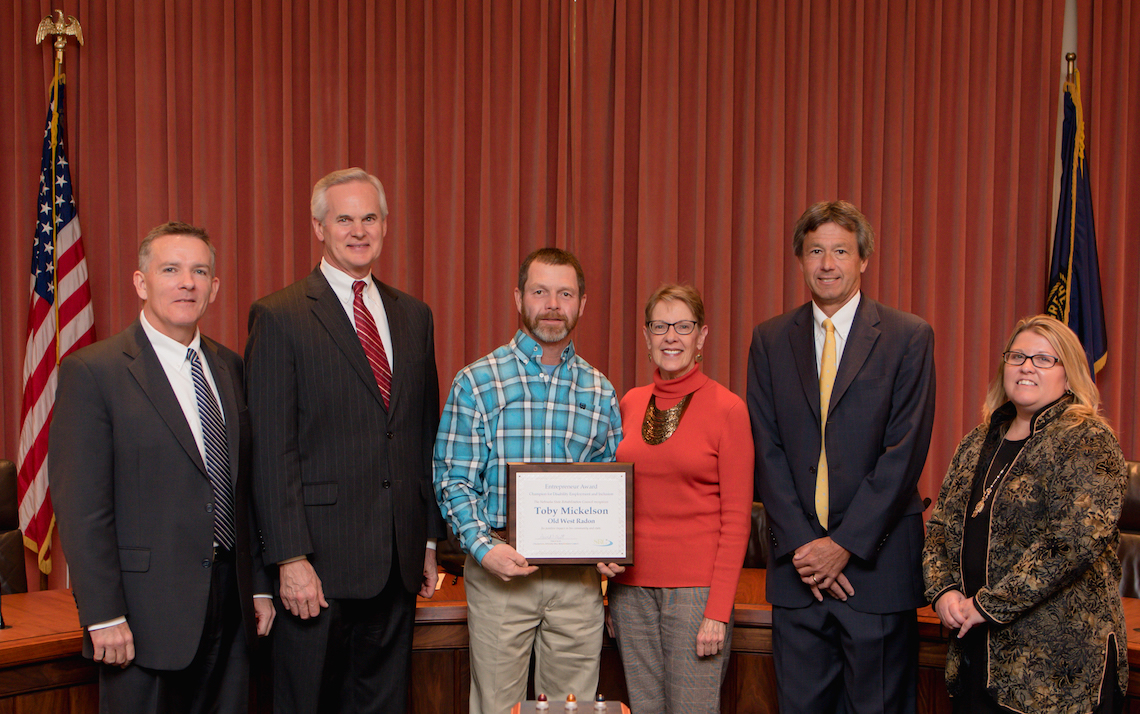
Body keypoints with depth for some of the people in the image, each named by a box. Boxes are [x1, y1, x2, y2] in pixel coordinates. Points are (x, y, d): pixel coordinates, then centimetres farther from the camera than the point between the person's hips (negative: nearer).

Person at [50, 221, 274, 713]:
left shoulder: (229, 368, 10)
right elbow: (80, 507, -12)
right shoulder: (91, 372, -9)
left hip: (230, 608, 6)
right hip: (145, 616, -5)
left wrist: (259, 585, 11)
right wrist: (104, 617, -15)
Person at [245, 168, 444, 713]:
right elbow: (271, 450, -10)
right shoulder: (279, 317, -6)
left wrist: (430, 538, 11)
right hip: (321, 559, -5)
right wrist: (290, 558, -15)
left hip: (400, 558, 5)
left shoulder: (414, 316, 11)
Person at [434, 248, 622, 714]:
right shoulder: (476, 382, -1)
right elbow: (452, 480, -4)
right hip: (500, 567, -2)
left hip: (578, 574, 3)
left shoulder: (600, 391, 9)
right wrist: (483, 545, -18)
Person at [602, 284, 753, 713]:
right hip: (631, 584, 5)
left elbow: (736, 519, -8)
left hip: (696, 584, -4)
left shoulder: (727, 409, -6)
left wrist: (718, 612, -12)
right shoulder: (630, 404, 8)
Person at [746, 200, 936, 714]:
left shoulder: (909, 337, -1)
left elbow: (905, 450, -8)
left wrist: (845, 543, -12)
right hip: (796, 561, 2)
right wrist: (801, 543, -8)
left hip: (878, 561, -2)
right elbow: (767, 449, 2)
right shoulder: (770, 340, 7)